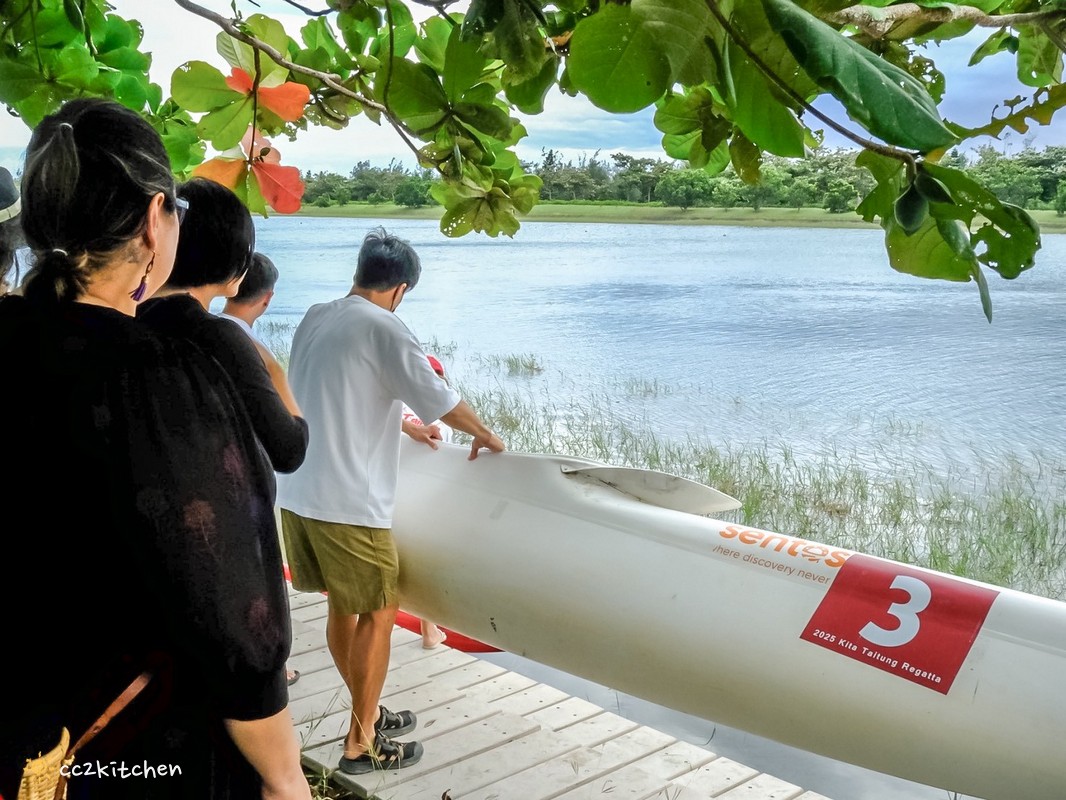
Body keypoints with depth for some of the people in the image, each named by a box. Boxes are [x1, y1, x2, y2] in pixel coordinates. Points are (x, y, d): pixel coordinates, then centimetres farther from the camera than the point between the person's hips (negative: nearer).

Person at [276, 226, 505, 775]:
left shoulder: (314, 319, 11)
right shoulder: (383, 329, -12)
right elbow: (438, 399, -11)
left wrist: (404, 426, 31)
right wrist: (483, 434, 8)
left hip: (296, 493, 8)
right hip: (347, 502, -8)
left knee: (342, 607, 19)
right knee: (379, 613, 6)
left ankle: (368, 713, 34)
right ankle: (360, 745, 14)